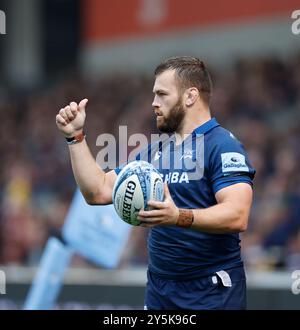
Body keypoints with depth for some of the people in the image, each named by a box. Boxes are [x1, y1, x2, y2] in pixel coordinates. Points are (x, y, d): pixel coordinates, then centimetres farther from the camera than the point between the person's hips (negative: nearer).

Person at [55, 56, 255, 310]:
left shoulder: (223, 146, -11)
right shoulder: (156, 152, 14)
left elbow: (238, 217, -24)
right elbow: (98, 192, 14)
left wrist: (179, 217, -38)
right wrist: (76, 136, 7)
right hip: (159, 292, 7)